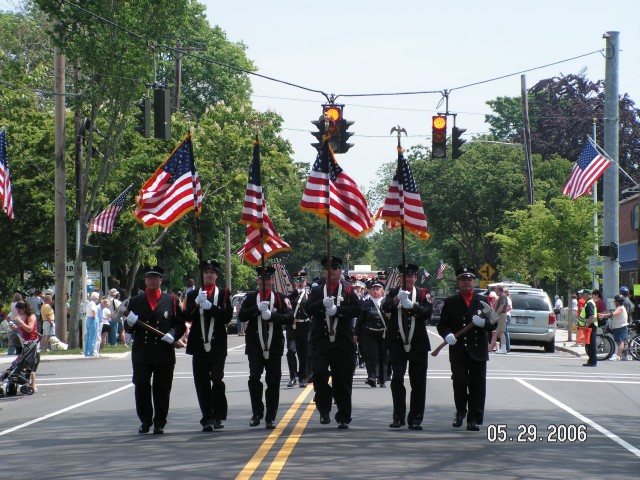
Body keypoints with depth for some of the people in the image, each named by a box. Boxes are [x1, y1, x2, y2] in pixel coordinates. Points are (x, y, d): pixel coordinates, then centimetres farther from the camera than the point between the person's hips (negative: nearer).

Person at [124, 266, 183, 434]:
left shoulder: (170, 300, 9)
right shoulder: (135, 301, 12)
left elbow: (179, 323, 7)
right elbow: (129, 328, 13)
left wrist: (172, 336, -11)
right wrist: (130, 324, -10)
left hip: (164, 352, -1)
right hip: (141, 353, 1)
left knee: (162, 389, 0)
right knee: (141, 388, -1)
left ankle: (159, 423, 9)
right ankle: (145, 422, 13)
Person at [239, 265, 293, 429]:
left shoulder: (280, 298, 7)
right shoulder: (251, 297, 9)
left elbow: (290, 318, -5)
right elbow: (242, 315, -3)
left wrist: (271, 315, -19)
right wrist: (258, 308, -18)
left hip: (274, 346, 0)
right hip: (255, 346, 0)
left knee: (273, 382, 2)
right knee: (254, 377, -14)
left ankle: (270, 418, 10)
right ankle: (257, 413, 1)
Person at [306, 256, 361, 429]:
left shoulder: (348, 290, 7)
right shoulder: (317, 290, 10)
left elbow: (356, 309, -5)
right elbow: (309, 308, -3)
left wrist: (337, 310, -18)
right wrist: (323, 304, -22)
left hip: (343, 342, 0)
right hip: (321, 341, 0)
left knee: (343, 381, 2)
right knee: (319, 373, -18)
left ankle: (343, 418, 12)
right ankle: (324, 409, 2)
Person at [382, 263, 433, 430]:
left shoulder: (422, 293, 6)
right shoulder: (394, 293, 7)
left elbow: (427, 313, -10)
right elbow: (385, 308, -13)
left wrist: (412, 306, -27)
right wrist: (397, 299, -32)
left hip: (418, 345, 0)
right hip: (397, 344, 0)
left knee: (418, 383, 3)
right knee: (397, 380, -7)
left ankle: (415, 419, 9)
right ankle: (398, 417, -1)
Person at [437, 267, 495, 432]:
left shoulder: (483, 301, 12)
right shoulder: (450, 302, 10)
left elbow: (494, 324, 8)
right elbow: (442, 325, 6)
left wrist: (483, 323, -14)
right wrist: (447, 334, -16)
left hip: (478, 351, 1)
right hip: (458, 350, -1)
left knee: (477, 386, -2)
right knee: (459, 382, -6)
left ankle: (474, 419, 4)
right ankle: (461, 412, 18)